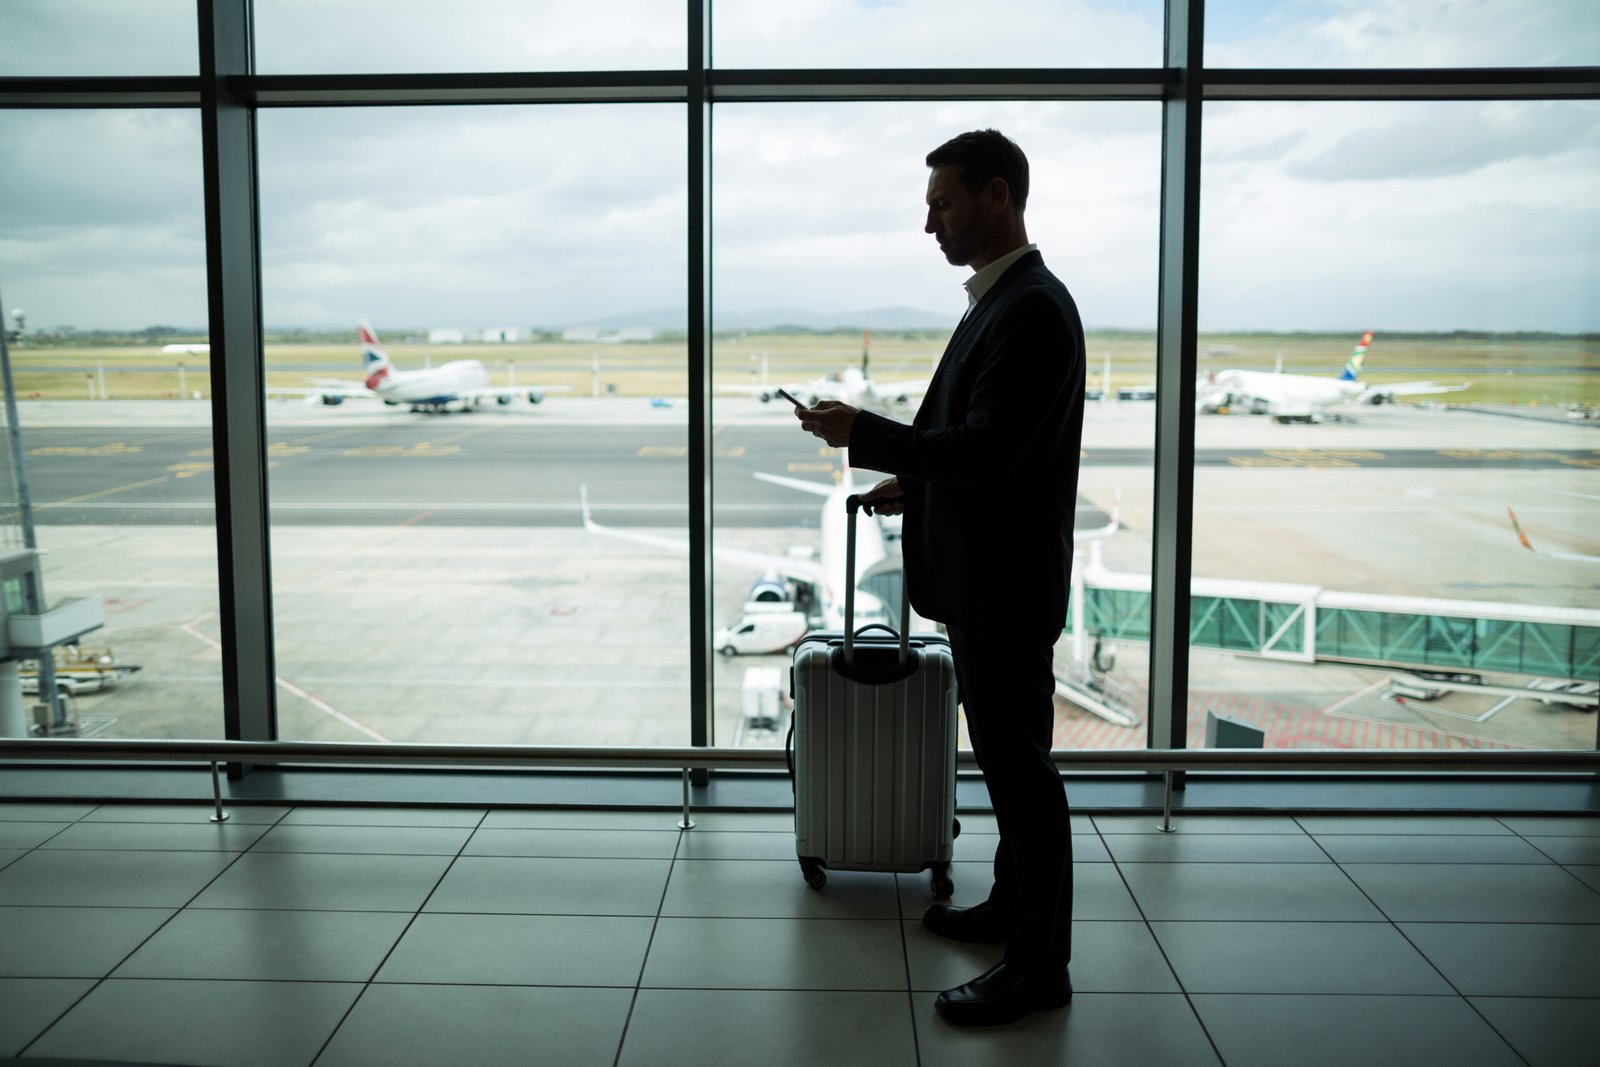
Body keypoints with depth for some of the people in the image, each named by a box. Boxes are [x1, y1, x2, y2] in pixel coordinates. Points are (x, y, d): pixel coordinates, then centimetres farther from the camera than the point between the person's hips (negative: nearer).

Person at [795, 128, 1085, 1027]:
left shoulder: (1032, 309, -19)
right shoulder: (1002, 299, 13)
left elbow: (989, 450, -25)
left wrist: (863, 434, -21)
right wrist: (914, 484, 15)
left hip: (1008, 582, -10)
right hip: (986, 575, 10)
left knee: (1020, 763, -1)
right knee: (1009, 754, 20)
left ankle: (1040, 964, 12)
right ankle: (1015, 905, 36)